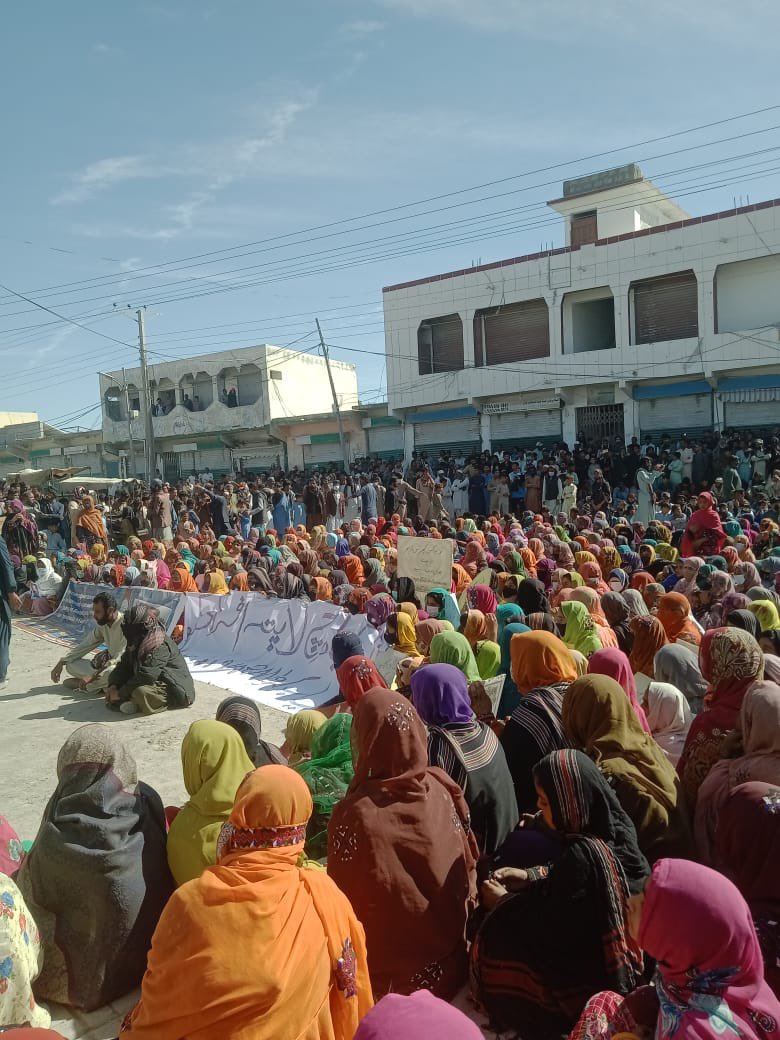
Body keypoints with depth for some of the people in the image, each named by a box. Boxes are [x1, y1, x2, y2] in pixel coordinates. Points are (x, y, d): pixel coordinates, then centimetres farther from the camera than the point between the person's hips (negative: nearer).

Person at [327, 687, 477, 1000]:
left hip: (388, 966, -3)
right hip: (447, 952, 4)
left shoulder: (354, 814, -28)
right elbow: (468, 868, -2)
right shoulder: (443, 791, -15)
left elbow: (344, 897, -16)